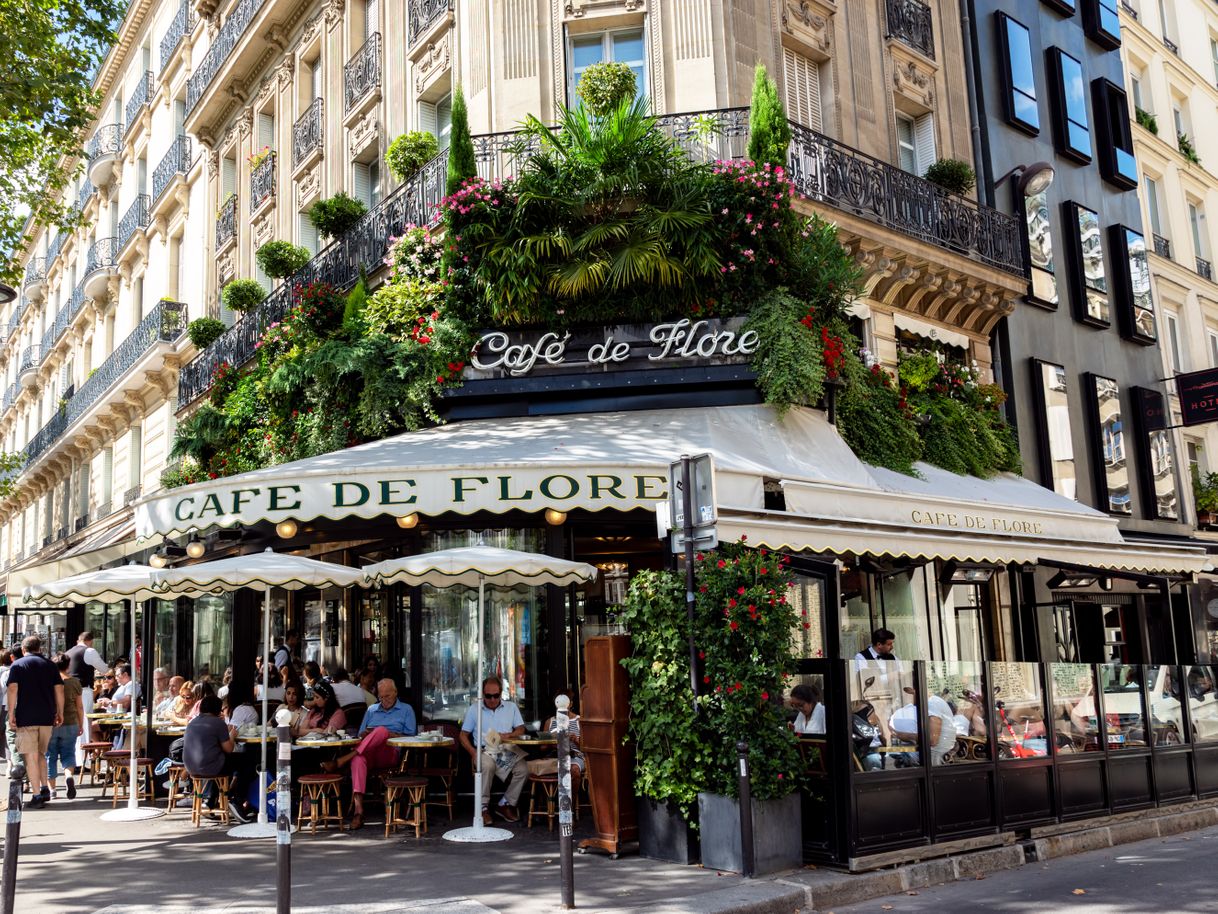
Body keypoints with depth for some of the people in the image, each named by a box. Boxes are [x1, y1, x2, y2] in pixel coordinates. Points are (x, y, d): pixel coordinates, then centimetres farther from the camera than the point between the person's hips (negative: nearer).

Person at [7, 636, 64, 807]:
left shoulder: (17, 666, 3)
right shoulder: (50, 665, 11)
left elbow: (13, 689, -8)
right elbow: (59, 690, 6)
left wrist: (11, 714, -6)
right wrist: (60, 713, 11)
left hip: (26, 718, -3)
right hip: (47, 717, 3)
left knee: (31, 757, -1)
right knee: (41, 754, 19)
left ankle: (37, 795, -5)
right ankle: (45, 788, 11)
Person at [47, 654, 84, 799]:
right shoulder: (74, 682, 1)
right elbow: (79, 706, 4)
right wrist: (81, 725, 13)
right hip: (70, 724, 1)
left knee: (50, 757, 9)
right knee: (68, 754, 9)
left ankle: (52, 790, 10)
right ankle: (69, 776, -19)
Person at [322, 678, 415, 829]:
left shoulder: (406, 710, 17)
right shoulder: (372, 710, 29)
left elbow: (410, 736, 6)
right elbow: (361, 734, 22)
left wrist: (390, 735, -6)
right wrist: (368, 734, 0)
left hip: (390, 754, -3)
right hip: (368, 754, 3)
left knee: (381, 730, -35)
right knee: (358, 759, -36)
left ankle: (341, 761, -38)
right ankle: (358, 809, -48)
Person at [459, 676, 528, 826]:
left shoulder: (511, 707, 16)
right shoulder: (474, 709, 11)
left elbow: (521, 729, 13)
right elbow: (463, 735, 10)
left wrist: (508, 735, -9)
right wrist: (473, 752, -8)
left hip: (507, 751, 2)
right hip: (485, 751, -2)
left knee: (522, 769, -27)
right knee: (487, 766, -37)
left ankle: (506, 805, -9)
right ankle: (483, 807, -24)